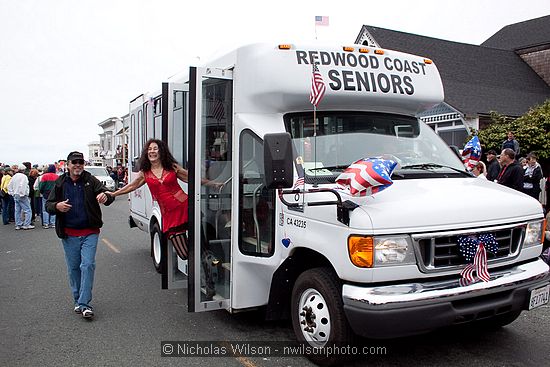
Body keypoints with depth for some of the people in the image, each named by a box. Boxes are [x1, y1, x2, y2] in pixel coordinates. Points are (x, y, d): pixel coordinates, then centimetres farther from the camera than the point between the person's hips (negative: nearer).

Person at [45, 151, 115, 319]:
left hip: (90, 232, -2)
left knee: (88, 265, -9)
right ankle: (78, 300, 25)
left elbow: (108, 195, -11)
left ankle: (84, 304, -5)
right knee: (73, 268, 10)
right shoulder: (60, 183, 3)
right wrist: (57, 206, -17)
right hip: (69, 234, 2)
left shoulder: (91, 180, -2)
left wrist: (106, 196, -36)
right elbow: (48, 205, 7)